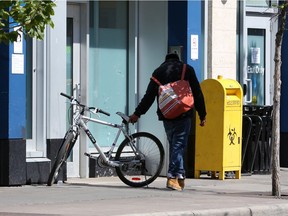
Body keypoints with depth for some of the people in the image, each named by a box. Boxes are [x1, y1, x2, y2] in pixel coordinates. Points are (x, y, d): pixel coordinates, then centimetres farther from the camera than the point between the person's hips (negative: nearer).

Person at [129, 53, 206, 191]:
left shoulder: (158, 72, 12)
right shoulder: (187, 70, 5)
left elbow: (149, 96, 10)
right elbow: (197, 94, 3)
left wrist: (137, 113, 18)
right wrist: (202, 115, 8)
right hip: (183, 116, -3)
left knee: (173, 145, 14)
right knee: (179, 145, -5)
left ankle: (180, 175, 12)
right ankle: (173, 177, -14)